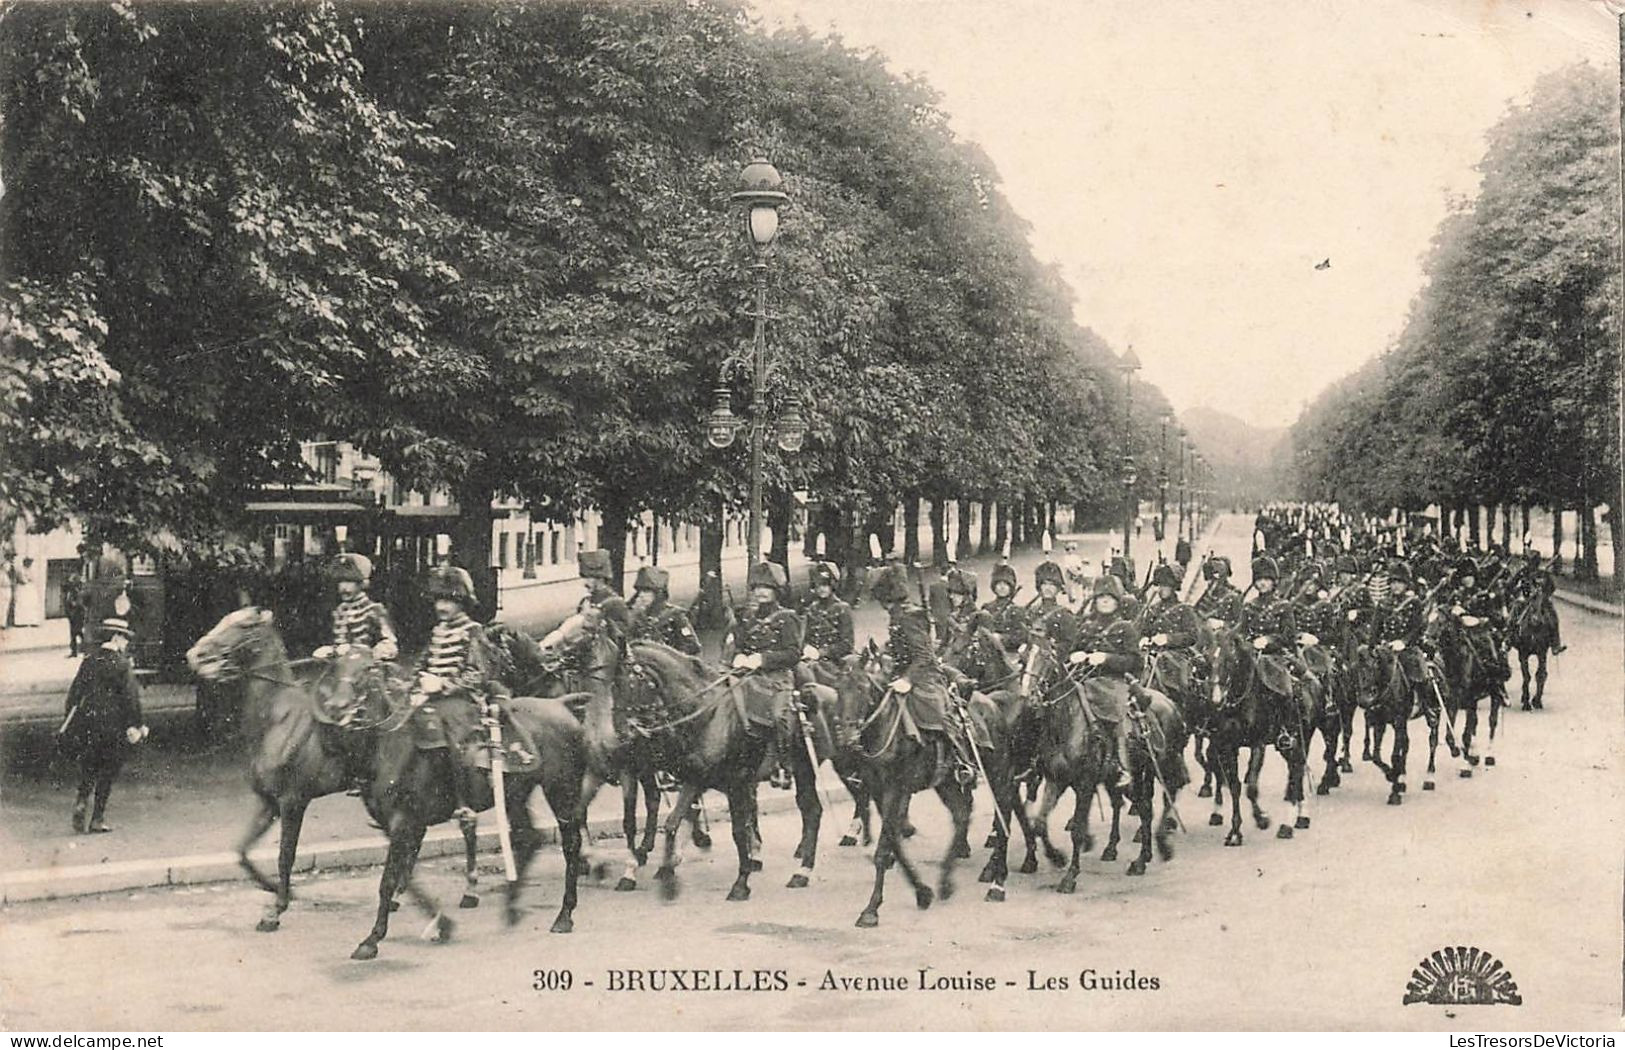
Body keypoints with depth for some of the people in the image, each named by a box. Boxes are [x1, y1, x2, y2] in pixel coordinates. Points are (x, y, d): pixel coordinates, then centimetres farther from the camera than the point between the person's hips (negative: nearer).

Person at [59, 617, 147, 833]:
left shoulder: (89, 659, 5)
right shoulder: (121, 663, -11)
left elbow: (75, 691, 8)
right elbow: (131, 697, -13)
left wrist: (68, 721, 15)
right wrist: (135, 725, -9)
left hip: (86, 721, 4)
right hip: (112, 724, -4)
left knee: (88, 769, 16)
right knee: (106, 774, 6)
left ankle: (81, 802, -7)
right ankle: (97, 820, 7)